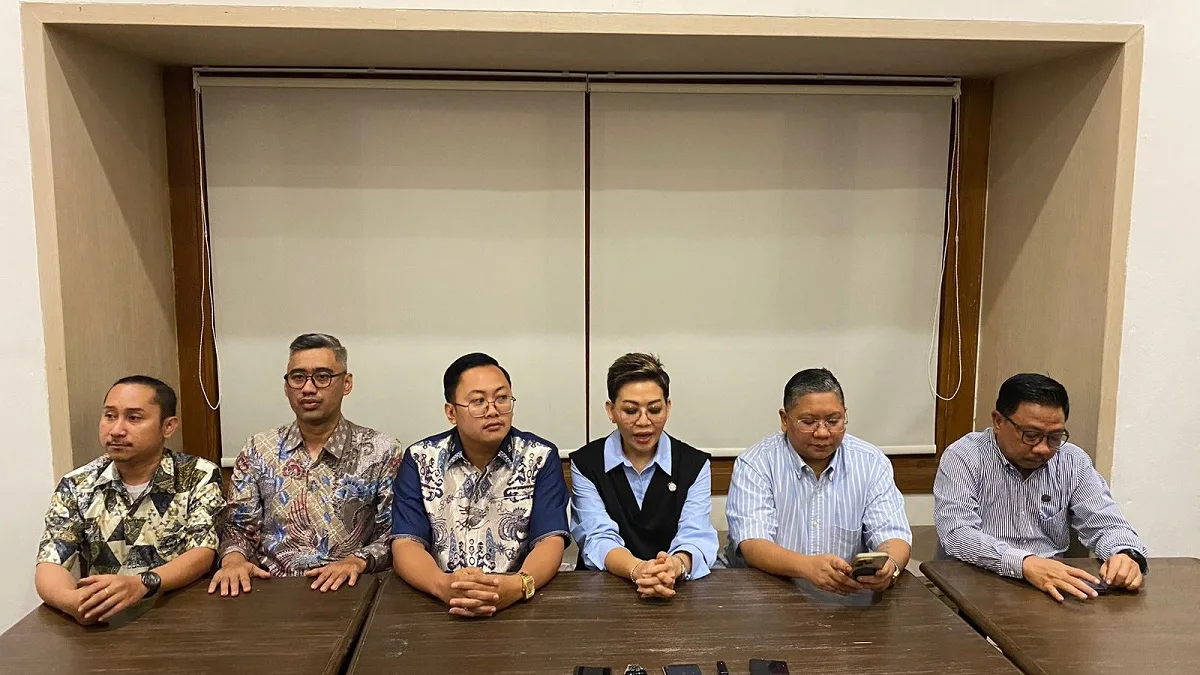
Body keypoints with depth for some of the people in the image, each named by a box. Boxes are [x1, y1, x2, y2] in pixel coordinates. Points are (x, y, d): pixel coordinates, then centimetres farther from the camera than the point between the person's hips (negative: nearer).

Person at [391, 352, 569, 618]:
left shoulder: (541, 457, 0)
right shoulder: (420, 459, 2)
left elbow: (551, 541, -8)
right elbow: (405, 545, -6)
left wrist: (518, 586, -28)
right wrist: (444, 585, -26)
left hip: (520, 604, 0)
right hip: (439, 606, 0)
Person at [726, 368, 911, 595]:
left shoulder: (872, 463, 3)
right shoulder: (755, 464, -6)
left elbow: (893, 536, -2)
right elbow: (752, 545, -17)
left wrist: (890, 566, -27)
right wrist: (807, 566, -36)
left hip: (849, 596, 3)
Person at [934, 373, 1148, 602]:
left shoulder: (1073, 462, 6)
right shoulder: (963, 458, -9)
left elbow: (1106, 525, 6)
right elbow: (955, 534, -21)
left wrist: (1126, 554, -18)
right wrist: (1024, 563, -36)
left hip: (1054, 587, 4)